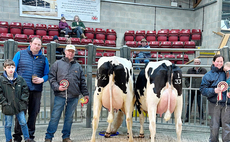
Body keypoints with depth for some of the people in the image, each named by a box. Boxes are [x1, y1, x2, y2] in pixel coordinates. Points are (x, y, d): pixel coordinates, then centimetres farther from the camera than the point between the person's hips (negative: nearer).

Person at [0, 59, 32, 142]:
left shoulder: (20, 79, 1)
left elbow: (25, 90, 7)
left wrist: (23, 101, -2)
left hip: (19, 106, 2)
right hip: (8, 107, -2)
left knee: (23, 123, 9)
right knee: (8, 125, 10)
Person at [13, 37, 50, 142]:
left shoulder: (43, 59, 12)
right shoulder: (20, 54, 6)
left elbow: (47, 74, 14)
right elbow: (13, 70, 5)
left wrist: (42, 79, -7)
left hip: (36, 90, 3)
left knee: (33, 113, 8)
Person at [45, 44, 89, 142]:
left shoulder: (78, 66, 14)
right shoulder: (57, 64, 7)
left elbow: (82, 82, 16)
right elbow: (51, 77, 3)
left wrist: (85, 93, 12)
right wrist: (57, 87, -11)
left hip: (74, 97, 3)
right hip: (60, 95, -2)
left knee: (69, 117, 9)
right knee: (55, 116, -1)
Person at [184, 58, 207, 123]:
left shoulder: (204, 71, 8)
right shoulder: (190, 70, 11)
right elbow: (186, 79, 12)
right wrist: (188, 86, -4)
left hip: (199, 90, -1)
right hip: (191, 90, 1)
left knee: (200, 105, -2)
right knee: (189, 104, 5)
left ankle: (201, 119, 7)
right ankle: (187, 117, 12)